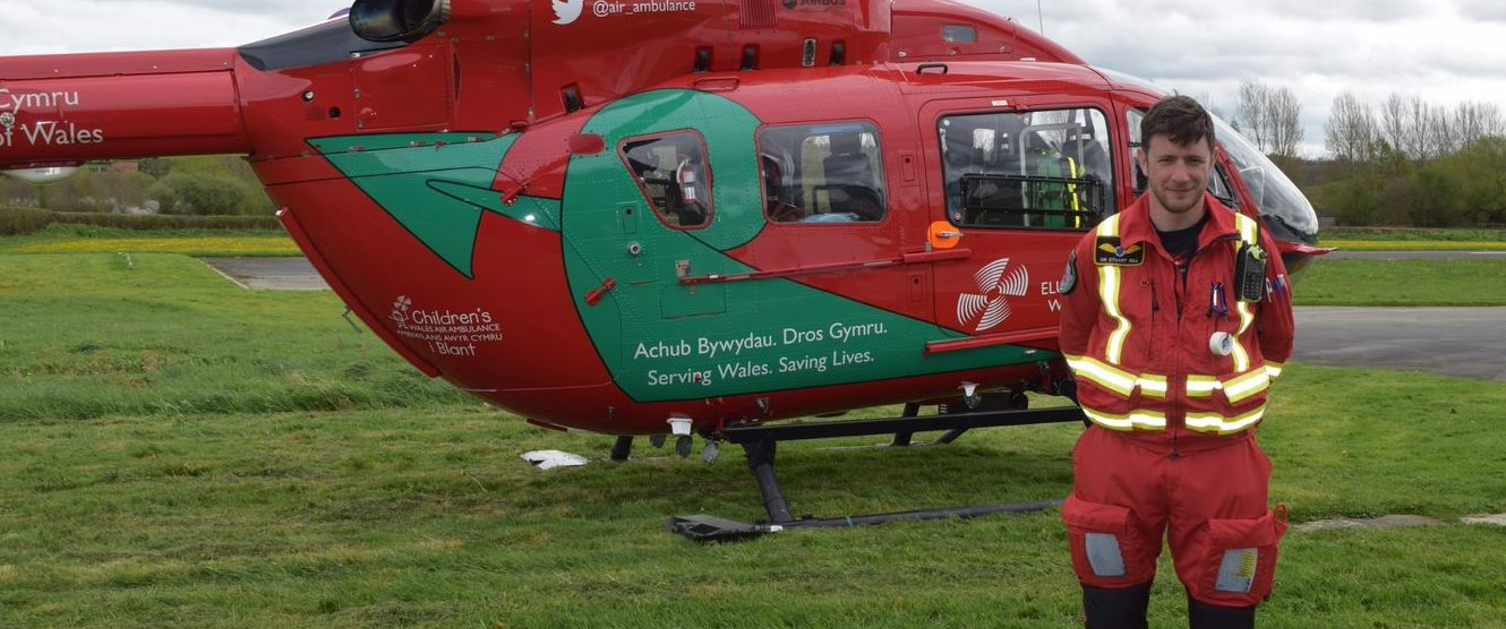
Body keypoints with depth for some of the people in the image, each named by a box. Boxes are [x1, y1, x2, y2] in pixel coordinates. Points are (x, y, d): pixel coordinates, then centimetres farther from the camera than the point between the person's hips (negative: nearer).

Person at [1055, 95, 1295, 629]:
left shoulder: (1251, 247, 1)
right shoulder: (1101, 249, 0)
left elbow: (1276, 343, 16)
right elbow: (1076, 341, 16)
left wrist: (1228, 402, 12)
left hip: (1221, 461, 0)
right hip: (1119, 459, 0)